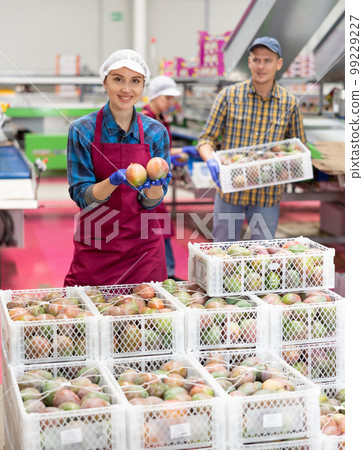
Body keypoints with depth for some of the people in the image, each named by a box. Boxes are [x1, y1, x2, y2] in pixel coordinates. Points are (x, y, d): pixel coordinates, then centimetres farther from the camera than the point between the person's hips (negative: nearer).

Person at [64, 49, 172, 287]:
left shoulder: (156, 132, 0)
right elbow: (81, 196, -9)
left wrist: (155, 182, -23)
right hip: (95, 248, -2)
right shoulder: (82, 130, -7)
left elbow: (151, 202, -1)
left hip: (143, 248, 2)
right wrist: (115, 180, -27)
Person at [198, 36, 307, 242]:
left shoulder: (290, 103, 1)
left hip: (268, 196, 1)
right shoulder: (229, 95, -3)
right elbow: (206, 138, -1)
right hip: (230, 192, 0)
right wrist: (211, 161, -22)